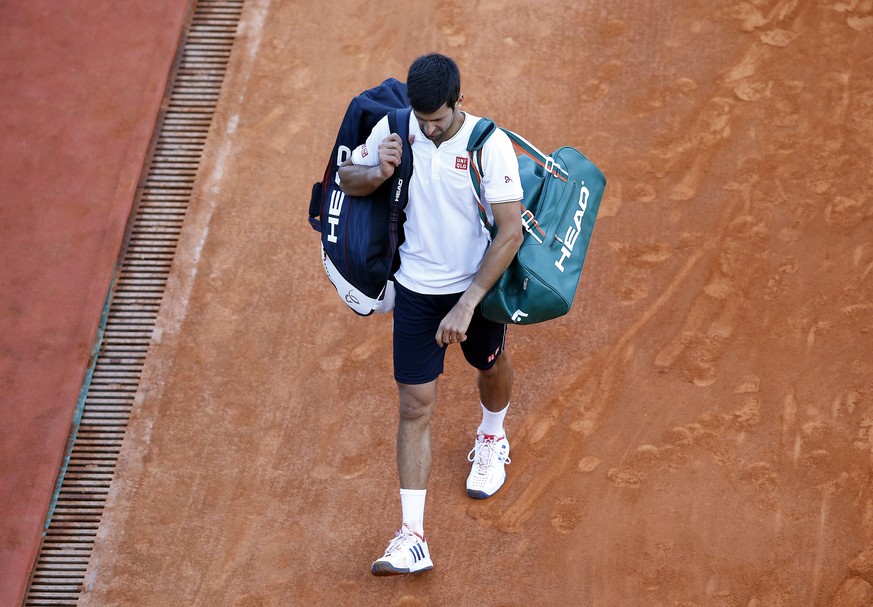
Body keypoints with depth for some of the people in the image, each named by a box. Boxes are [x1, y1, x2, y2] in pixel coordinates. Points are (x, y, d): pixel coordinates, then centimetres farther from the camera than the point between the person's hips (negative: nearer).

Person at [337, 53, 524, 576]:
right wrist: (379, 172, -21)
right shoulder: (396, 128, -12)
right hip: (417, 289, 1)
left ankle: (492, 438, 61)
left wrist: (467, 305, -29)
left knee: (492, 365, 25)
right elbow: (347, 180, 4)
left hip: (479, 284, -1)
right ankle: (412, 538, -4)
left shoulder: (491, 145, -23)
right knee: (416, 405, -3)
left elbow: (511, 232, -25)